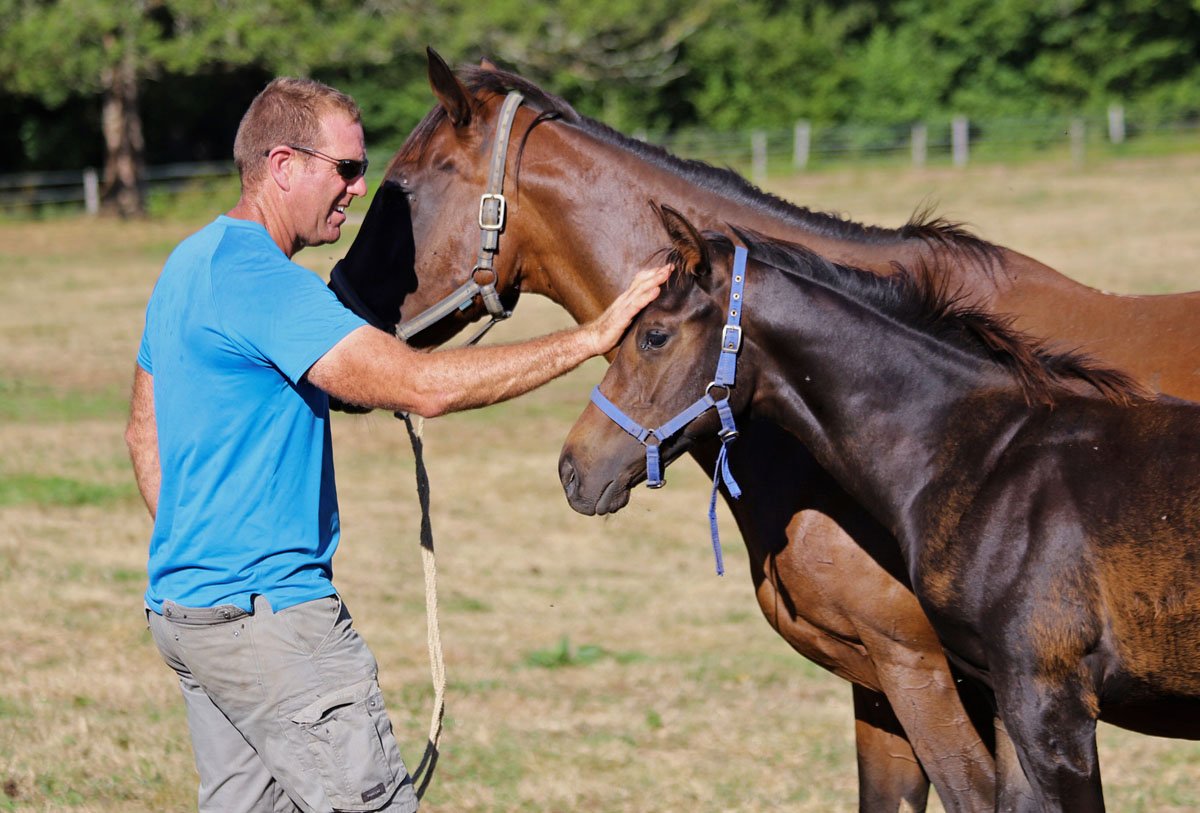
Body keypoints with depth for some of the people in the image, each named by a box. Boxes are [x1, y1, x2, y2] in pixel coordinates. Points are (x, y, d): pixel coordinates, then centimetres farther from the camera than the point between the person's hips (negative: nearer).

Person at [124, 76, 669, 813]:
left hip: (185, 608, 10)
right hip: (265, 613, -10)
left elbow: (144, 433, 24)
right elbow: (422, 385, -26)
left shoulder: (193, 263, 15)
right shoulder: (261, 280, -19)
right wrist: (591, 338, -23)